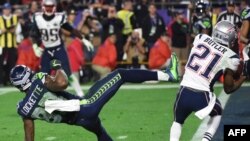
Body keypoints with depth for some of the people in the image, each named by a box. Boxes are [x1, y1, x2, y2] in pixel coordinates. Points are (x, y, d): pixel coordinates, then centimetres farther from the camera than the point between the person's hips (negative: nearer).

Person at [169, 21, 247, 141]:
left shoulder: (201, 38, 7)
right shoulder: (230, 57, -2)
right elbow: (228, 88, 7)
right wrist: (243, 78, 23)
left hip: (183, 93, 3)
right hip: (201, 96, -2)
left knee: (178, 121, 29)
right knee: (217, 113, 30)